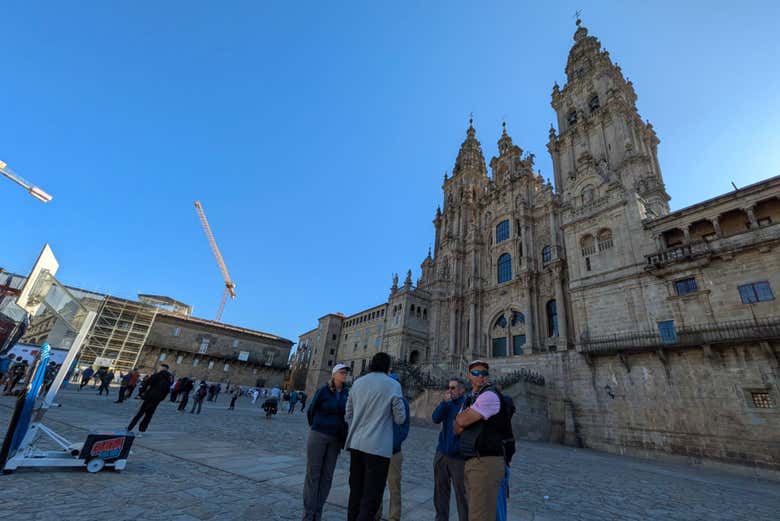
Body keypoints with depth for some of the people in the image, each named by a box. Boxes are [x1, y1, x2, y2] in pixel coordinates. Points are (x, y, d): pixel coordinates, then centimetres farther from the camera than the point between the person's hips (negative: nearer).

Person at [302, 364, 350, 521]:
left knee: (327, 475, 9)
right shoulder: (323, 390, -12)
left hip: (335, 439, 4)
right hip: (318, 436, -4)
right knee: (313, 474, 3)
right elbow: (310, 412, -1)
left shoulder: (347, 393, 0)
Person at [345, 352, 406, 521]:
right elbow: (400, 419, -3)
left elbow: (349, 414, 11)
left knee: (355, 492, 18)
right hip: (378, 446, -5)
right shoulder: (393, 385, -8)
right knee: (371, 497, 4)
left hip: (356, 443, 5)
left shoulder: (357, 383, 5)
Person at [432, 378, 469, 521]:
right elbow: (435, 419, -8)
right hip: (441, 453, 6)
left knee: (461, 493, 3)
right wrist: (444, 402, -18)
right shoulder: (446, 403, 6)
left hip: (459, 456, -6)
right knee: (440, 489, 17)